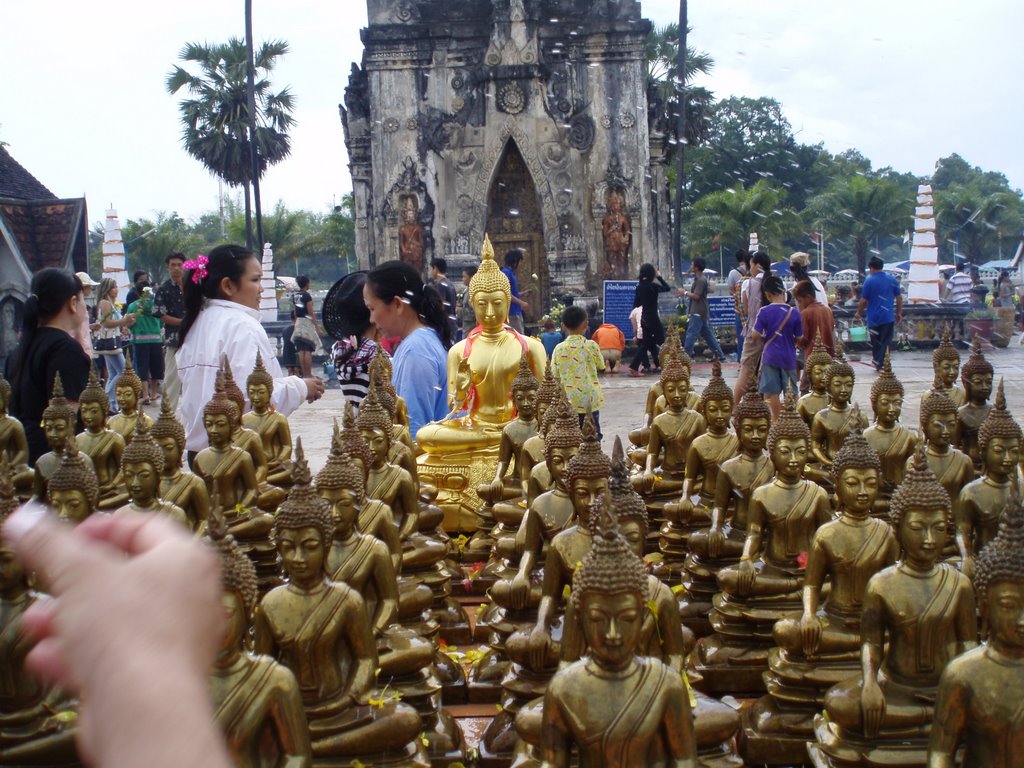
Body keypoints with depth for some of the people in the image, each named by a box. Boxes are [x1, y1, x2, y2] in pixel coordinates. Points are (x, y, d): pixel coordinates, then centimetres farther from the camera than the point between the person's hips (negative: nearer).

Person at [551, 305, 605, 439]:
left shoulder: (559, 349, -4)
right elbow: (601, 365, 8)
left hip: (569, 401, 0)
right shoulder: (591, 345, -6)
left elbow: (554, 375, 0)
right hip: (590, 399, 0)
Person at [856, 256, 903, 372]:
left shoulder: (869, 280, -6)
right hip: (889, 317, 2)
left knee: (875, 342, 12)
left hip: (874, 318, -2)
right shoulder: (892, 279, 5)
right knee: (886, 342, 3)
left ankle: (877, 364, 17)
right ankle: (882, 364, -8)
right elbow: (899, 298, 8)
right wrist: (899, 313, 17)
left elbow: (863, 300, -6)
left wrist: (858, 313, 9)